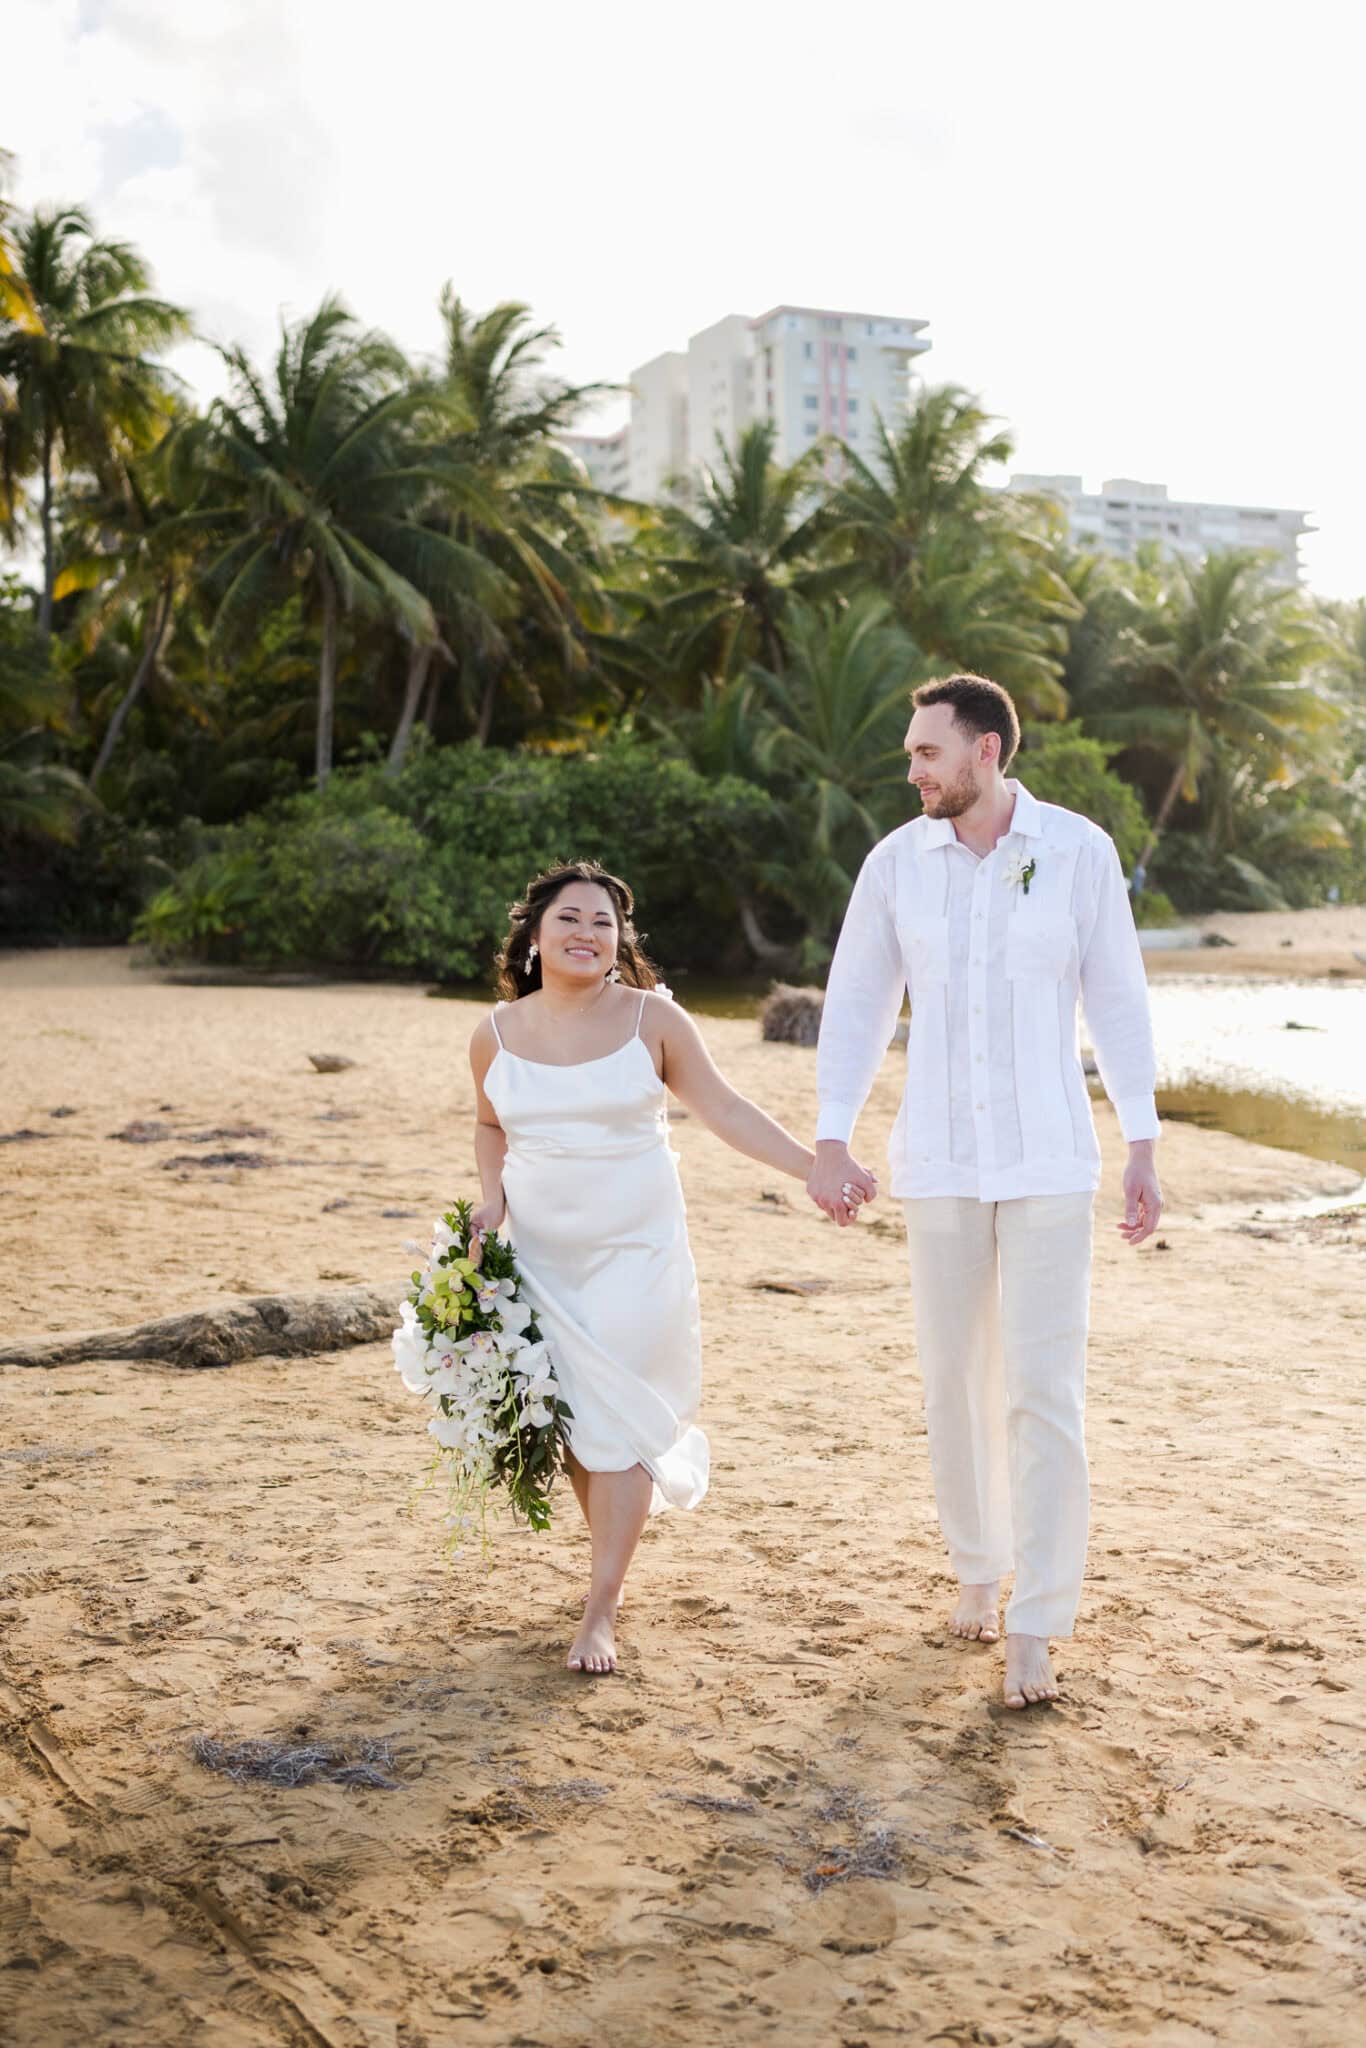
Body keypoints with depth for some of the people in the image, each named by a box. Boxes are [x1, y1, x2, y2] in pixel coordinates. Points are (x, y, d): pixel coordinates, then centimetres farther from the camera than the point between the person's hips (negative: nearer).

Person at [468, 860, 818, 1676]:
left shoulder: (652, 1018, -6)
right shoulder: (497, 1034, 1)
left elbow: (725, 1109, -5)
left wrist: (814, 1166, -12)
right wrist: (492, 1200, 1)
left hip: (635, 1249, -2)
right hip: (540, 1252, 3)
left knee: (617, 1419, -5)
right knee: (568, 1417, 6)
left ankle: (601, 1609, 2)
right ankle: (614, 1556, 28)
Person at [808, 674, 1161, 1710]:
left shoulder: (1080, 850, -6)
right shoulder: (896, 861, -1)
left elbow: (1118, 1000, -1)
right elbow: (856, 1005, 4)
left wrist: (1145, 1146, -2)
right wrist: (831, 1144, -3)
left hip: (1050, 1161, -2)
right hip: (939, 1160, 2)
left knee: (1044, 1389, -5)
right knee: (958, 1378, 11)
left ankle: (1033, 1628, 4)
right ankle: (980, 1565, 33)